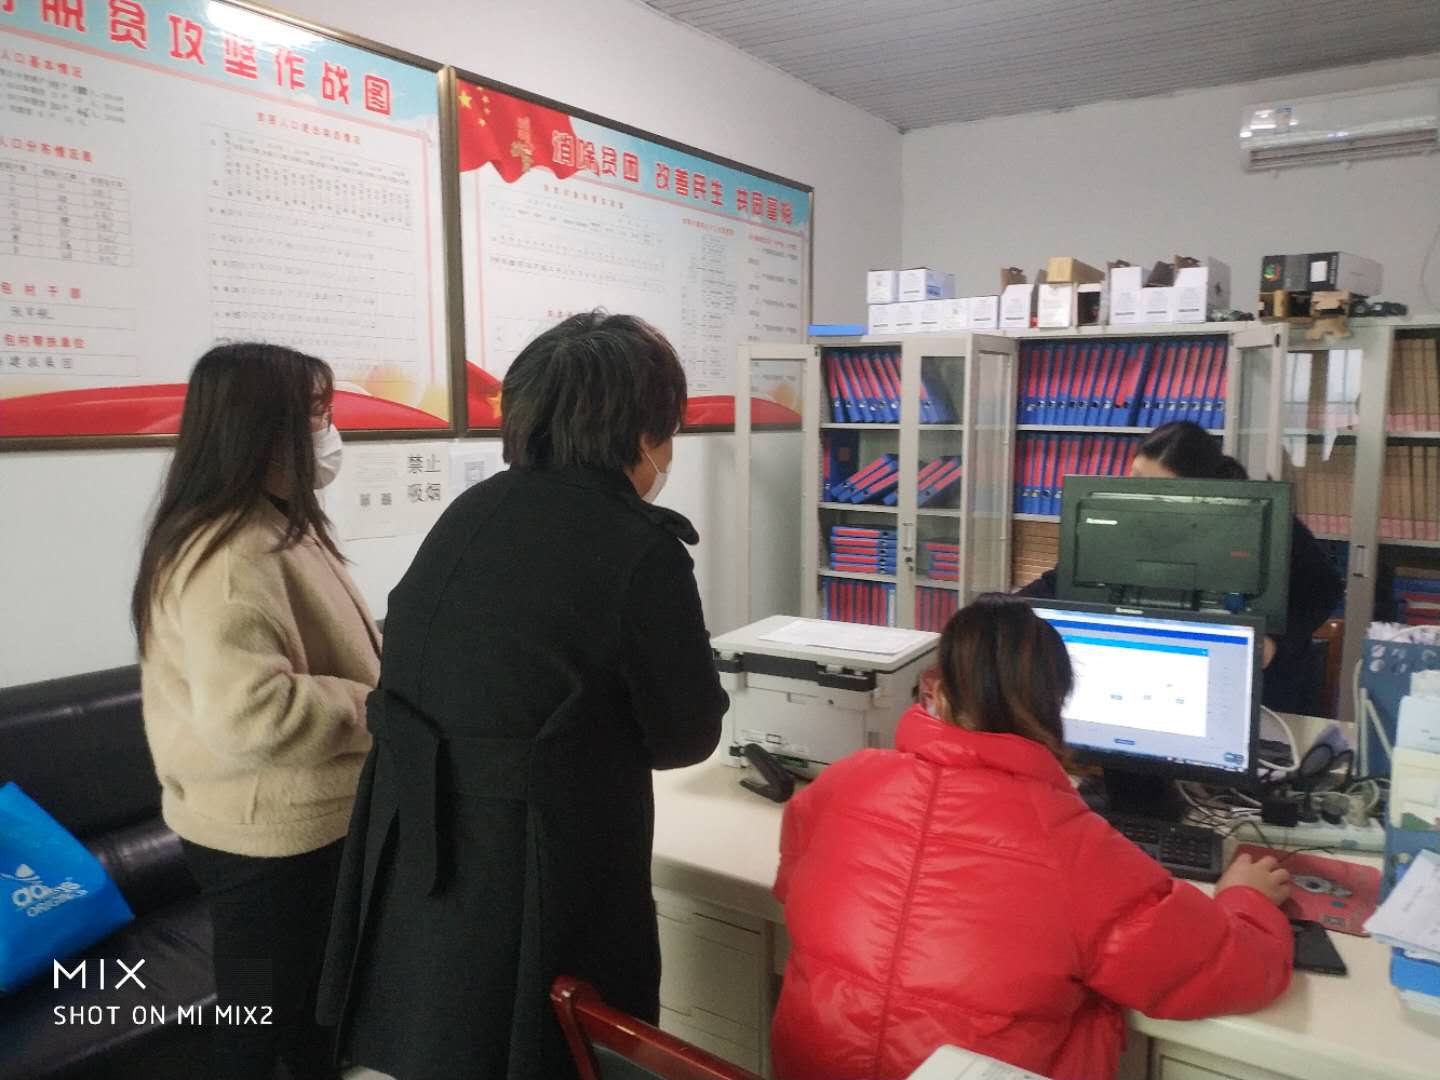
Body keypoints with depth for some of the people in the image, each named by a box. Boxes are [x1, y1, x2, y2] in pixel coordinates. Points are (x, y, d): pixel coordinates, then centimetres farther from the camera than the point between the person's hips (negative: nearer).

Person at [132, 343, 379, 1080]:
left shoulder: (278, 525, 8)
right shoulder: (230, 554, -26)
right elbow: (249, 710, -36)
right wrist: (376, 711, -23)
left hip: (302, 821, 10)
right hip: (265, 837, -10)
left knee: (313, 1001, 26)